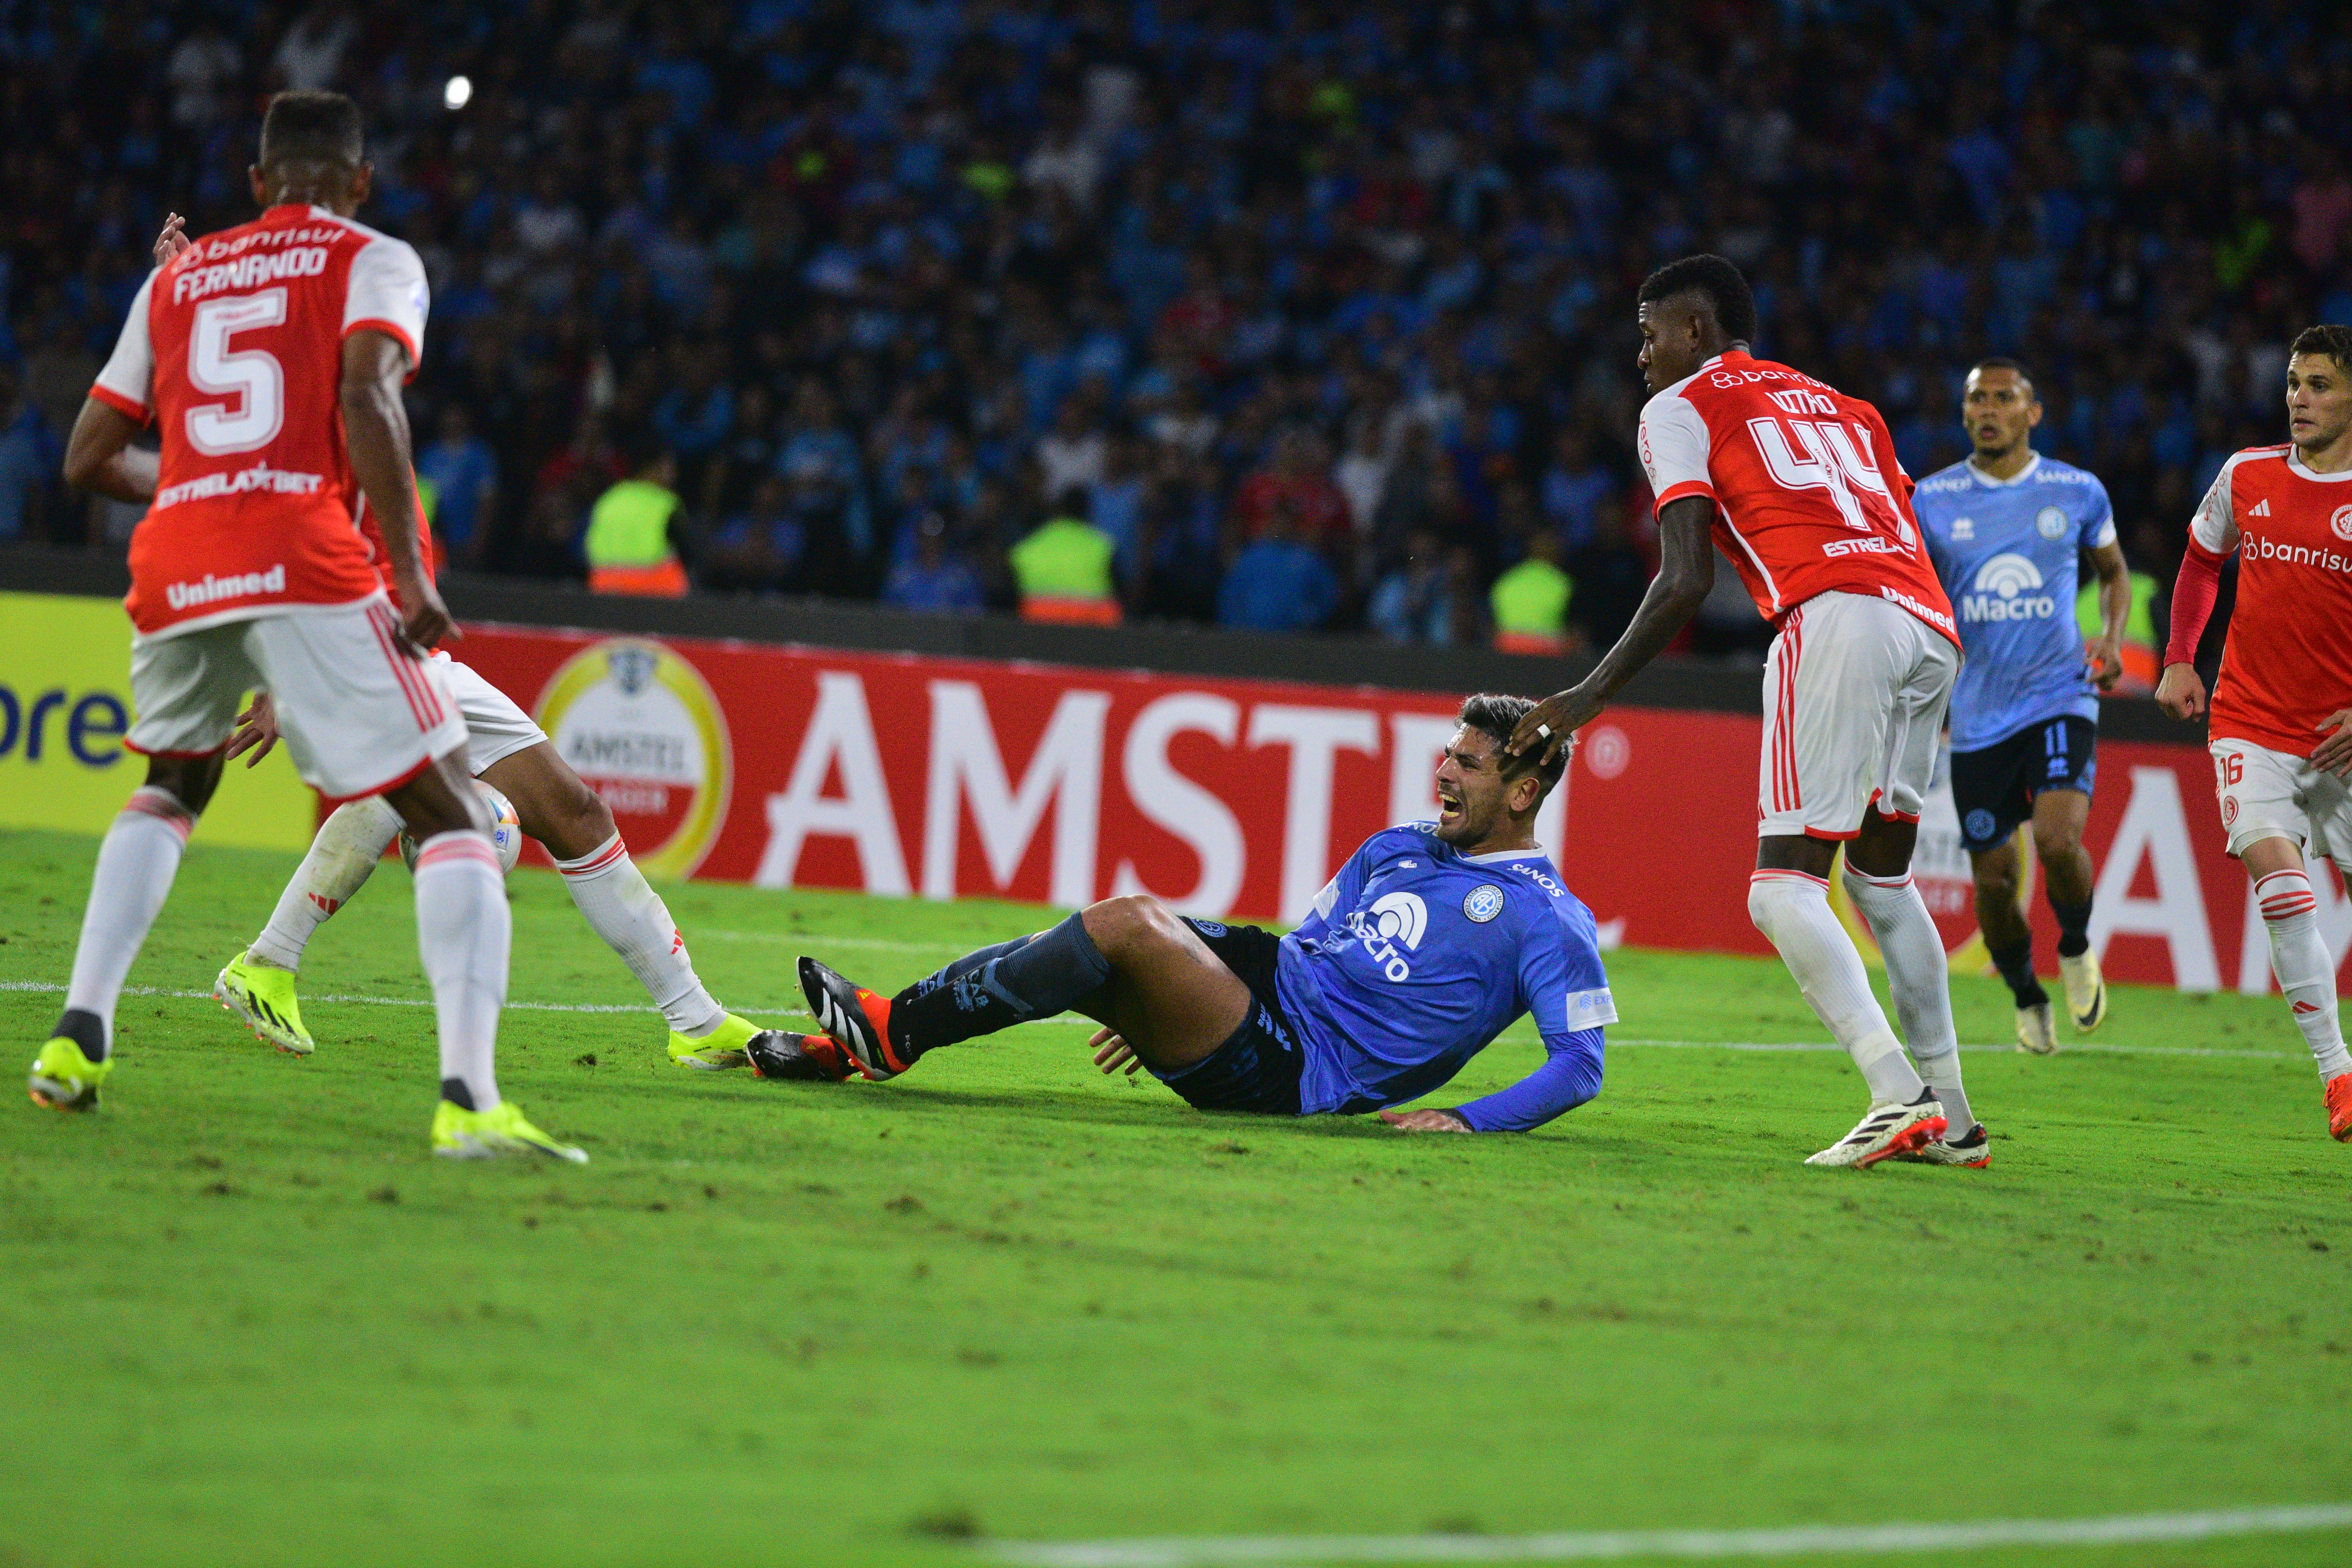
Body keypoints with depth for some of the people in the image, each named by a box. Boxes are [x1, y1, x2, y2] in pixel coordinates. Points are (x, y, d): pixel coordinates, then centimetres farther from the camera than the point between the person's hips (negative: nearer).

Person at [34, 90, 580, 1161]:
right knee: (450, 820, -1)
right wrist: (410, 576, -11)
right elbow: (364, 399, -9)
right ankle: (468, 1097, -20)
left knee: (170, 788, 32)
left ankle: (78, 1037, 18)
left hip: (173, 565, 5)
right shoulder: (373, 264, 11)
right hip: (303, 563, -5)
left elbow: (88, 460, 23)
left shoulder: (175, 280, 24)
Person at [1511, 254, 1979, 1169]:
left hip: (1837, 615, -7)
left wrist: (1590, 698, 9)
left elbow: (1687, 580, 3)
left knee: (1785, 889, -6)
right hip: (1932, 626, 7)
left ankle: (1897, 1094, -24)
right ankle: (1951, 1119, 15)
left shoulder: (1679, 409, 14)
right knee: (1880, 875, 20)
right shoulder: (1844, 409, 33)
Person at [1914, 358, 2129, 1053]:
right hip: (1979, 714, 2)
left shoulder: (2078, 492, 2)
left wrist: (2112, 638, -1)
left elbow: (2114, 572, 18)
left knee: (2059, 839, -24)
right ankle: (2028, 1000, 28)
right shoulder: (1932, 500, 1)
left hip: (2061, 697, -1)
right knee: (1993, 878, 2)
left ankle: (2077, 949, 7)